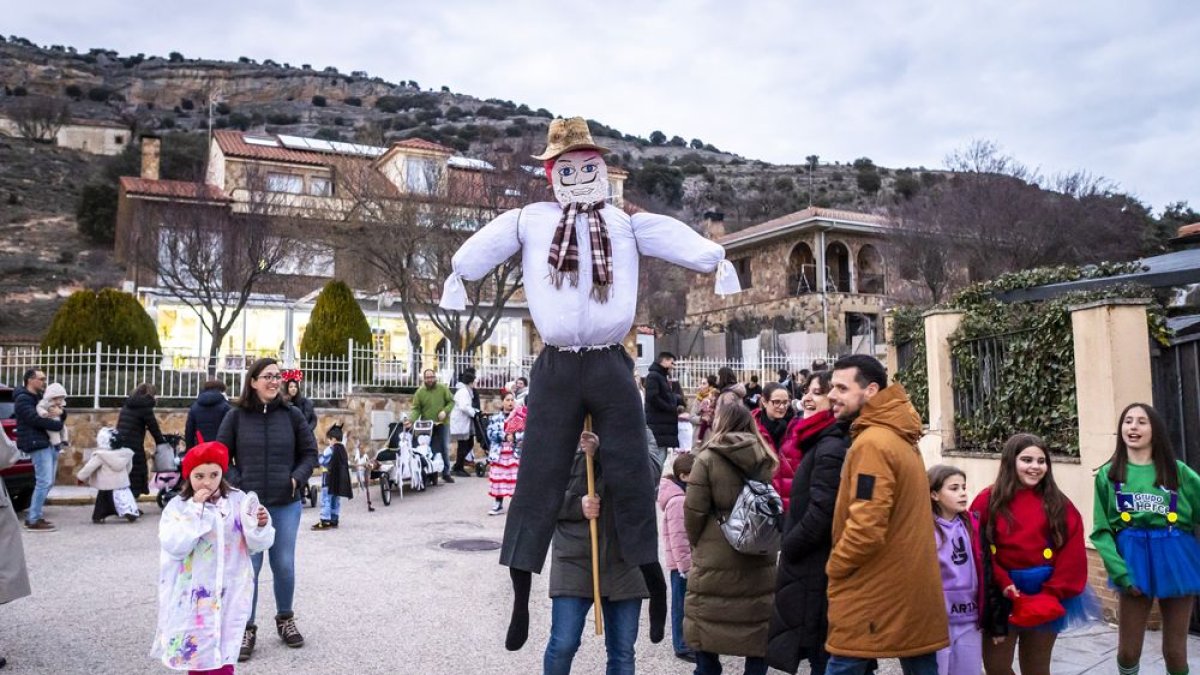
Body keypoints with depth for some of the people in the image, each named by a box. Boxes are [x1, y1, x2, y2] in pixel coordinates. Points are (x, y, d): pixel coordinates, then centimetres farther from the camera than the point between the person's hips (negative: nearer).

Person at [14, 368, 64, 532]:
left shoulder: (40, 397, 20)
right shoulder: (23, 399, -7)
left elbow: (61, 415, 18)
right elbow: (36, 419, -21)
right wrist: (59, 425, -12)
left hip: (50, 443, 9)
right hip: (38, 444, -9)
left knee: (47, 482, 12)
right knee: (44, 482, -12)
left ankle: (33, 515, 20)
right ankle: (34, 521, -7)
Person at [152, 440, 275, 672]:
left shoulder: (238, 500, -2)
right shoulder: (177, 506, -4)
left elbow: (257, 545, -2)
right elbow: (175, 546, -18)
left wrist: (260, 525, -23)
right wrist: (196, 509, -19)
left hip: (229, 593, 0)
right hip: (193, 595, 0)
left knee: (221, 659, 2)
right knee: (195, 653, 9)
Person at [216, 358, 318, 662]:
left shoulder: (292, 414, 0)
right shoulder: (236, 416, -2)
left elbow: (310, 452, 7)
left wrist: (297, 478, -7)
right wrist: (236, 483, -9)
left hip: (286, 504, 1)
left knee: (284, 565, 9)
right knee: (248, 567, 3)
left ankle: (285, 620, 30)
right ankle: (246, 629, 19)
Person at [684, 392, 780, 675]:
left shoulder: (708, 457, -11)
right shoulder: (765, 458, 1)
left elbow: (694, 510, -10)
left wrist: (696, 543, 8)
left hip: (714, 561, -4)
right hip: (758, 561, 4)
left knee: (707, 640, 9)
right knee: (757, 635, 13)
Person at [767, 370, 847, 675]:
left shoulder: (830, 448, -19)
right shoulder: (826, 443, 12)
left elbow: (820, 513, -25)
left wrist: (787, 546, -13)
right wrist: (791, 540, 11)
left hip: (815, 569, -10)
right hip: (818, 565, 10)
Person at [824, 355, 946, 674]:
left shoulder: (871, 442, -19)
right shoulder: (899, 437, 12)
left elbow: (866, 527, -25)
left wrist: (834, 566, -9)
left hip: (873, 592, -9)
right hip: (911, 585, 9)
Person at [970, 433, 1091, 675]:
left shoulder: (1059, 504, 1)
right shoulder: (988, 501, -5)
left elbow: (1073, 554, -4)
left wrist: (1052, 594, -11)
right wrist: (1002, 584, -19)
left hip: (1045, 595, 1)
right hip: (1001, 596, -1)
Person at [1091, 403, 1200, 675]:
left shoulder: (1177, 471, 4)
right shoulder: (1108, 474, 2)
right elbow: (1102, 530, -1)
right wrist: (1121, 572, -12)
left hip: (1176, 560, 1)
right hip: (1134, 562, -1)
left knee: (1175, 651, 11)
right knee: (1128, 650, 6)